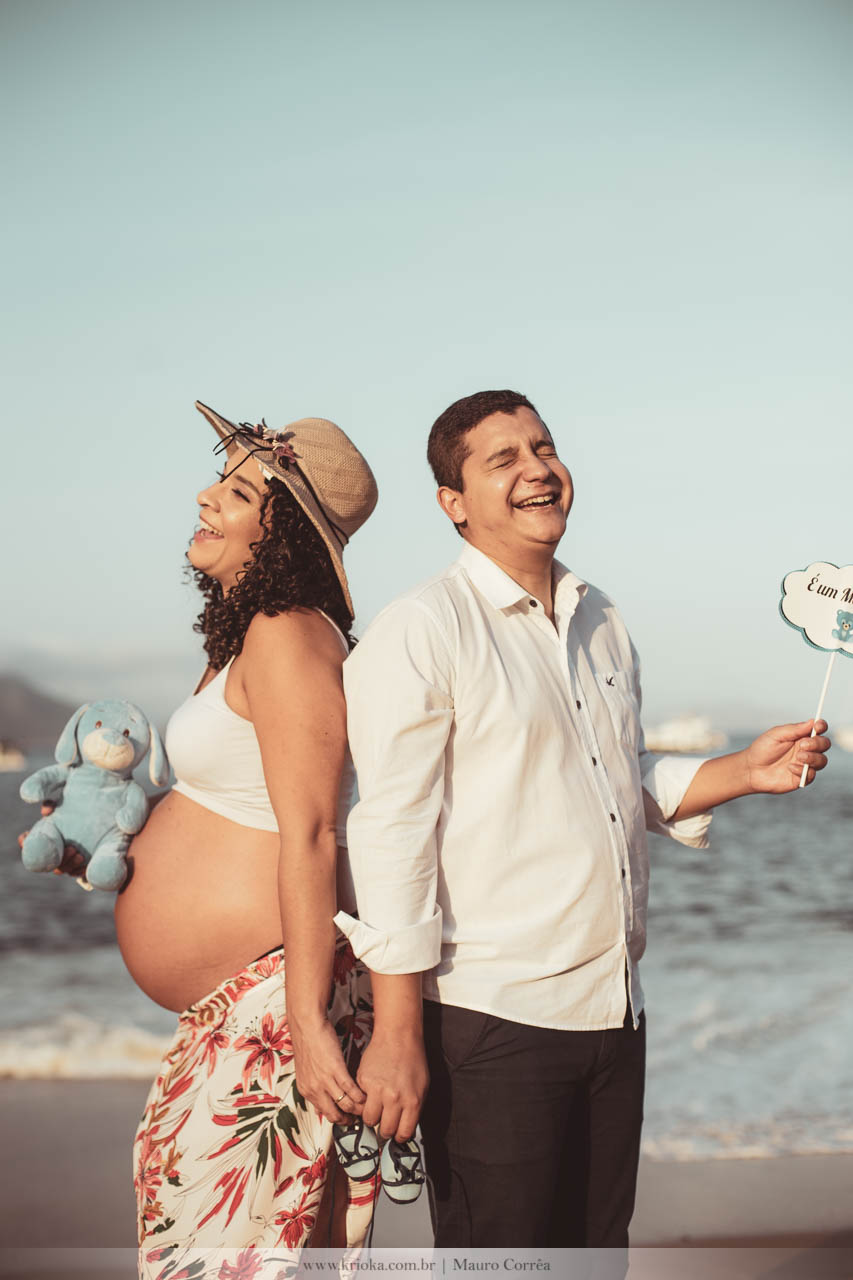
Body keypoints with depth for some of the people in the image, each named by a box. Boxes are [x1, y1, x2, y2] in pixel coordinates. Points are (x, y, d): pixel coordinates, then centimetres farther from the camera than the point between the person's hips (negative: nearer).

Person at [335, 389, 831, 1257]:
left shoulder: (602, 624, 14)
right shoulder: (420, 632, -10)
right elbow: (392, 834, -15)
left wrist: (743, 772, 5)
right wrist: (397, 1033, -19)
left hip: (612, 1012, 7)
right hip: (490, 1022, -7)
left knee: (596, 1253, 15)